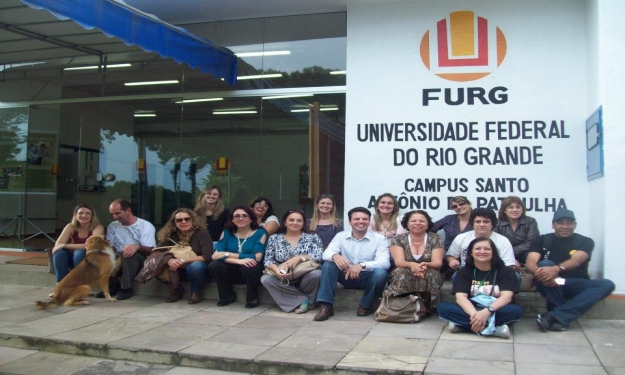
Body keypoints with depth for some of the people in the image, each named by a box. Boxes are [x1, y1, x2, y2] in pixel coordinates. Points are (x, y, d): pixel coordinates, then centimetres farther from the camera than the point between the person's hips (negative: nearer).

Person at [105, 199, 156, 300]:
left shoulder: (145, 226, -5)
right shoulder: (112, 226, 10)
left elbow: (150, 250, -15)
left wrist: (137, 247, -37)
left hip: (141, 261, -4)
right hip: (119, 261, 4)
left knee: (131, 254, -36)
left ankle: (126, 288, -22)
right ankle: (113, 285, -9)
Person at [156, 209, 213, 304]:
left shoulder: (202, 233, -14)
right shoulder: (171, 235, -3)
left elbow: (207, 257, -23)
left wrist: (183, 261, -31)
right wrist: (168, 260, -32)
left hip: (199, 270, -3)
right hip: (179, 271, 3)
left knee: (195, 266, -38)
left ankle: (196, 292, -8)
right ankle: (176, 290, 0)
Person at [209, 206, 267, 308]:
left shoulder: (260, 233, -6)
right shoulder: (227, 233, 2)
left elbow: (257, 257, -20)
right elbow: (216, 255, -12)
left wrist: (227, 254, -19)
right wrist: (238, 260, -31)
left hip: (251, 271, -3)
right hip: (233, 271, 3)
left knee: (247, 266, -36)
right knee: (214, 265, -24)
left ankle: (253, 298, -9)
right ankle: (228, 296, 0)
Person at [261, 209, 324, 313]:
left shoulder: (312, 237, 2)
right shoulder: (274, 238, 6)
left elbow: (320, 256, -11)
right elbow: (268, 260, -2)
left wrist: (300, 257, -26)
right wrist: (277, 270, -24)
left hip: (306, 278, -2)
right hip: (283, 279, 2)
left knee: (317, 274, -33)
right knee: (265, 279, -26)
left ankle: (300, 300, -4)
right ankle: (305, 300, -18)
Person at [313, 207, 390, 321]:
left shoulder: (379, 239, -8)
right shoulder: (341, 236, 0)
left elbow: (384, 262, -22)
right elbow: (326, 253, -13)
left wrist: (361, 265, -39)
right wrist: (335, 256, -40)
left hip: (367, 278, -2)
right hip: (347, 276, 2)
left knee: (380, 272, -33)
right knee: (328, 264, -22)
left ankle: (366, 306, -8)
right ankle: (326, 306, -21)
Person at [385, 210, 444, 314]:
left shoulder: (436, 239, -1)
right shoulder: (398, 239, -2)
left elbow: (437, 262, -10)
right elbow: (399, 262, -14)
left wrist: (425, 265, -35)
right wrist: (411, 265, -39)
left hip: (429, 279, 1)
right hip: (404, 278, -1)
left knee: (432, 274, -32)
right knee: (400, 273, -33)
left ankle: (425, 306, -14)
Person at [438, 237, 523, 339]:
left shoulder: (505, 271, -1)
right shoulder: (464, 271, 1)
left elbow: (506, 296, -15)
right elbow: (460, 297, -12)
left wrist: (487, 312, -33)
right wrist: (474, 315, -33)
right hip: (471, 311, 1)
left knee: (517, 310, -32)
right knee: (443, 307, -25)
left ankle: (462, 325, -29)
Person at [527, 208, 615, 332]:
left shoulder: (585, 242, 5)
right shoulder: (542, 240, 6)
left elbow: (576, 260, -17)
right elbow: (530, 262, -11)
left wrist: (557, 269, -40)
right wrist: (537, 271, -38)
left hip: (575, 286, 2)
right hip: (549, 285, -1)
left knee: (607, 284, -25)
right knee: (545, 264, -30)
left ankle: (554, 316, -35)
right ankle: (562, 317, -30)